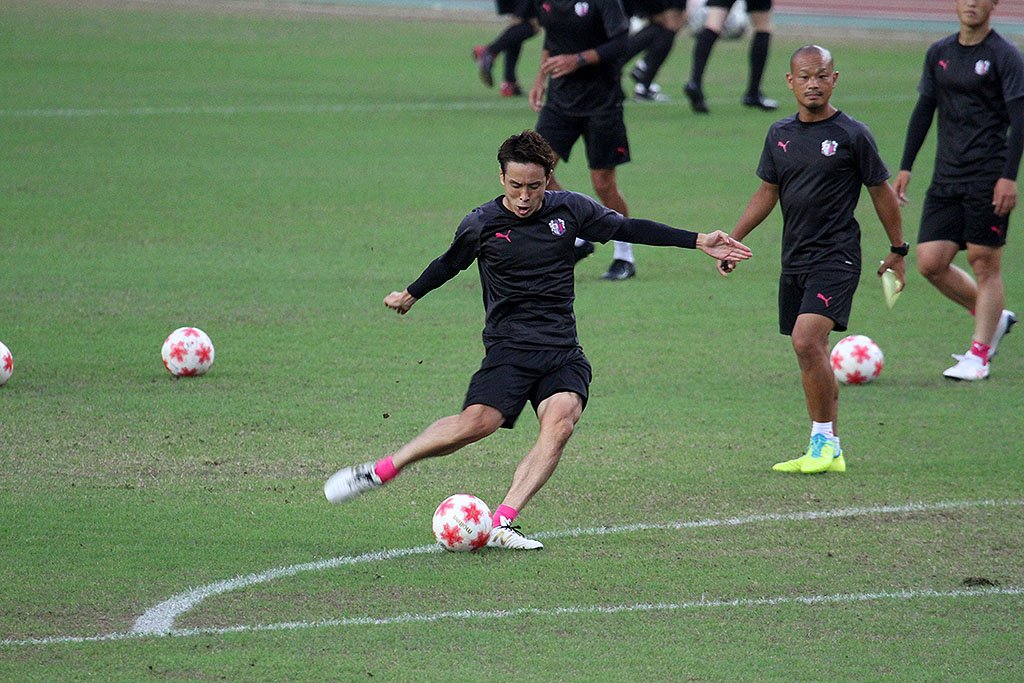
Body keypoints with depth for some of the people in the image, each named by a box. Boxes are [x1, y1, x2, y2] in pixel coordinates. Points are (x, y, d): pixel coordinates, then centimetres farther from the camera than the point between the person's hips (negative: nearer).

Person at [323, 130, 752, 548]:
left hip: (563, 352, 2)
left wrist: (698, 242, 11)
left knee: (560, 421, -27)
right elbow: (450, 263, 19)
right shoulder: (481, 225, -1)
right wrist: (410, 295, 35)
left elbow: (628, 228, 13)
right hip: (508, 349, -2)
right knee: (477, 422, -25)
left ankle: (503, 524, -29)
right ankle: (379, 471, -10)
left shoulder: (570, 210, 3)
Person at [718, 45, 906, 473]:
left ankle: (825, 442, -12)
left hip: (837, 257, -6)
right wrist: (732, 240, 15)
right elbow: (767, 193, 20)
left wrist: (898, 251, 8)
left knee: (807, 340, -21)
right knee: (810, 354, 8)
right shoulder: (781, 134, 9)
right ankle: (827, 450, 15)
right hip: (794, 261, 6)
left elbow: (881, 192, 3)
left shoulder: (852, 135, -6)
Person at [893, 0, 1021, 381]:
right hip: (946, 177, 6)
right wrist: (905, 168, 14)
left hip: (987, 178, -6)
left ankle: (979, 355, 5)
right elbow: (924, 109, 18)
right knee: (930, 262, 0)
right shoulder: (940, 53, 11)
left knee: (984, 263, -3)